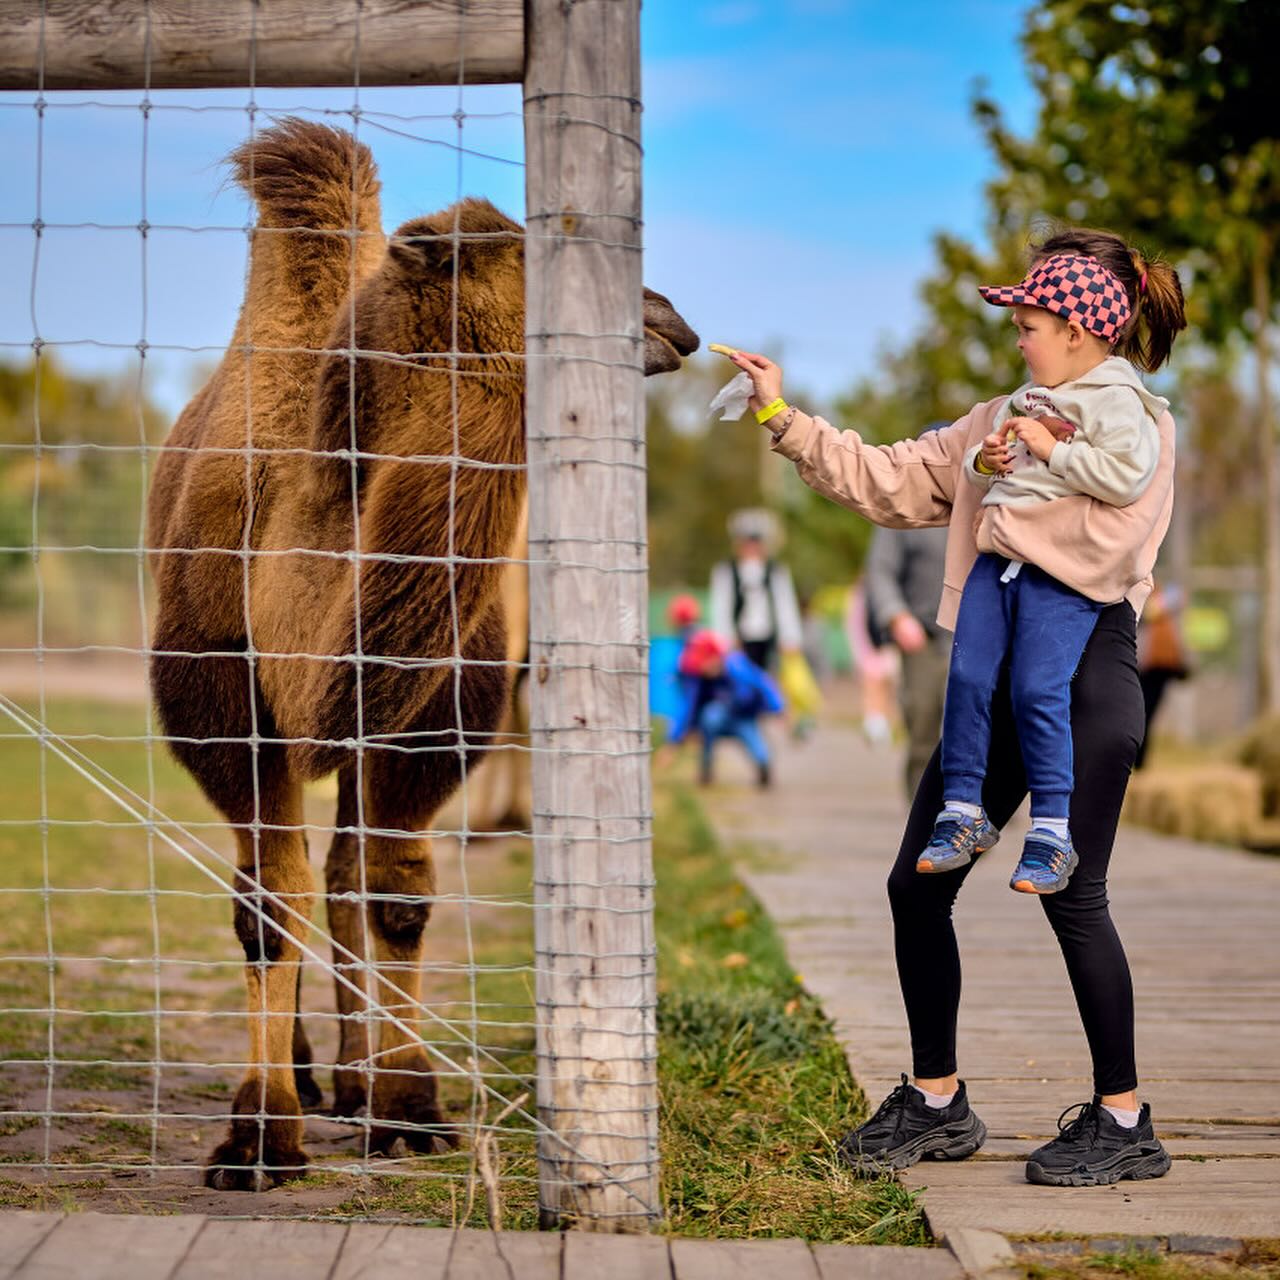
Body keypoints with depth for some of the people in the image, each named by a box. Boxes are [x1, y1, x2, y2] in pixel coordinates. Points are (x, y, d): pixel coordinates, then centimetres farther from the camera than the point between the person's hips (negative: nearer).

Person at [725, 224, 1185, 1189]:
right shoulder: (1007, 418, 15)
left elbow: (1101, 549, -21)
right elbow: (887, 480, 15)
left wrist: (995, 518, -10)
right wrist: (783, 419, 10)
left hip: (1086, 674, -8)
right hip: (999, 673, 8)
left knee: (1071, 894, -5)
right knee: (918, 883, 6)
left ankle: (1123, 1122, 8)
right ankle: (937, 1103, 18)